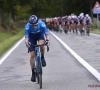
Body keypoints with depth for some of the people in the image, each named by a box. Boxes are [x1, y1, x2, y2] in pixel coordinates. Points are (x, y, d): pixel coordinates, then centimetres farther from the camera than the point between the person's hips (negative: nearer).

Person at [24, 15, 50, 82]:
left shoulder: (42, 24, -35)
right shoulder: (27, 26, -34)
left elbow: (47, 34, -41)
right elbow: (26, 37, -41)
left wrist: (47, 40, -61)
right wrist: (26, 42, -62)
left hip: (40, 35, 0)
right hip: (32, 37, 0)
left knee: (41, 44, -35)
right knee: (32, 55, -8)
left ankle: (42, 58, -6)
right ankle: (33, 73, 4)